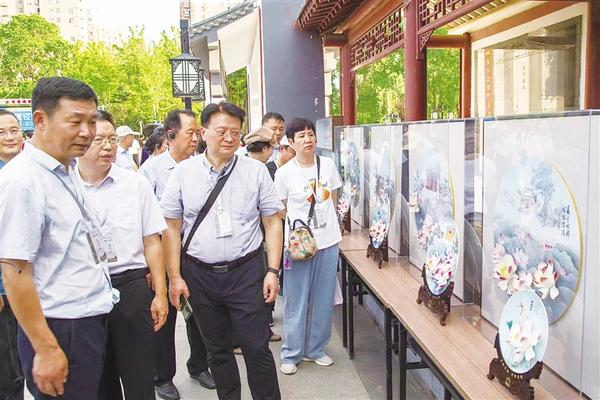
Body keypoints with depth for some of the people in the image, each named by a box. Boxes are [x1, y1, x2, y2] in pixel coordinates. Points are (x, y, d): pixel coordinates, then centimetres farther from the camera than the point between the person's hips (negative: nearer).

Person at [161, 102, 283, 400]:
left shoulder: (256, 171, -2)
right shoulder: (183, 172, 0)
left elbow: (272, 223, 1)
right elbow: (172, 228, 2)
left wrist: (272, 271, -5)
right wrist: (175, 277, -1)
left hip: (246, 272, -1)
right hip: (199, 274, 2)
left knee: (257, 348, 3)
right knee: (217, 350, 16)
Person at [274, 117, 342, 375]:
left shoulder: (328, 165, 3)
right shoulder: (284, 173, -6)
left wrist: (335, 227, 14)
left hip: (328, 241, 4)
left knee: (323, 299, 13)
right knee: (296, 301, 5)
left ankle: (316, 349, 30)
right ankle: (291, 354, 21)